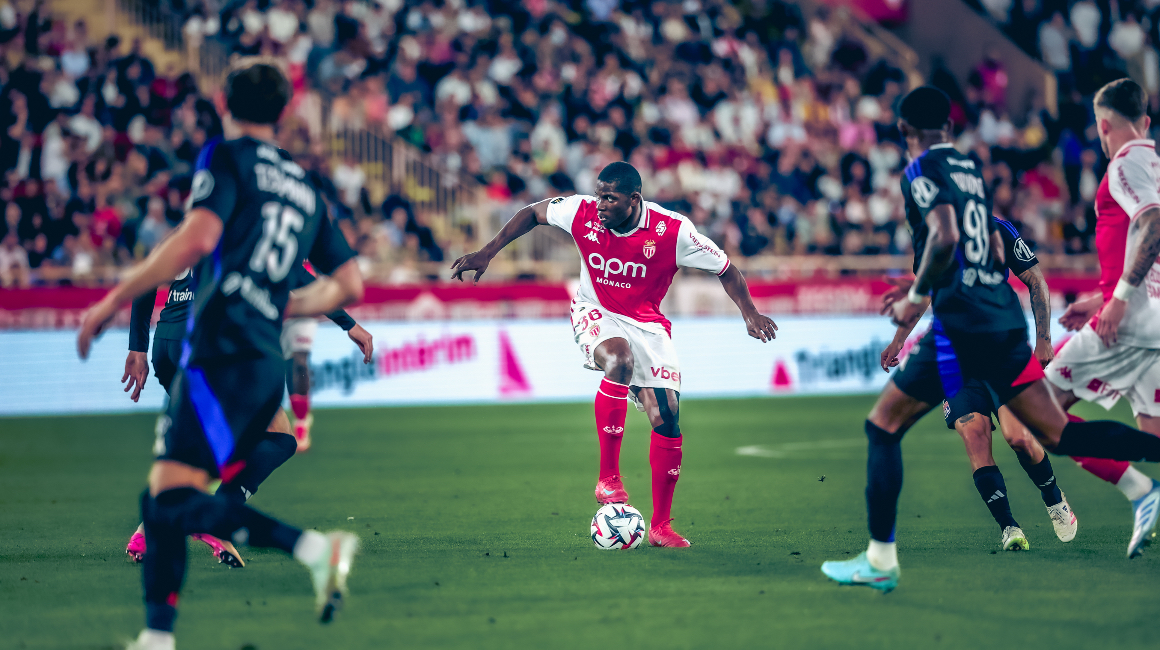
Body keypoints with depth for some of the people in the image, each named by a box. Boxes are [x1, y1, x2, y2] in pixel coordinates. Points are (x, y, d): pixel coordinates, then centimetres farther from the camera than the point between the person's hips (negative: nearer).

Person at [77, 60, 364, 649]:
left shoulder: (228, 158, 1)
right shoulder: (305, 188, 22)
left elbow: (198, 237, -17)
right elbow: (349, 286, 22)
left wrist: (114, 300, -12)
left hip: (223, 350, -8)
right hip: (265, 356, 8)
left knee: (174, 502, -16)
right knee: (161, 500, 11)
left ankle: (313, 547, -26)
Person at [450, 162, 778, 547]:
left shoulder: (672, 231, -20)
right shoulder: (582, 213, -16)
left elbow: (726, 271, -9)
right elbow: (532, 213, 4)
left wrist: (749, 313, -21)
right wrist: (487, 253, 2)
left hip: (647, 324, 1)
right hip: (595, 314, -1)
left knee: (667, 415, -9)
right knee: (618, 357, -36)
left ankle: (660, 526, 7)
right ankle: (608, 478, -29)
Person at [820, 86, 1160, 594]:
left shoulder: (922, 169, -7)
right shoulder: (971, 166, 18)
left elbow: (945, 238, -23)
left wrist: (916, 296, -9)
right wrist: (922, 289, 31)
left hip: (961, 323, -7)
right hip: (1006, 318, 7)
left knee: (883, 427, 4)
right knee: (1058, 435, 10)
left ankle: (880, 560, 2)